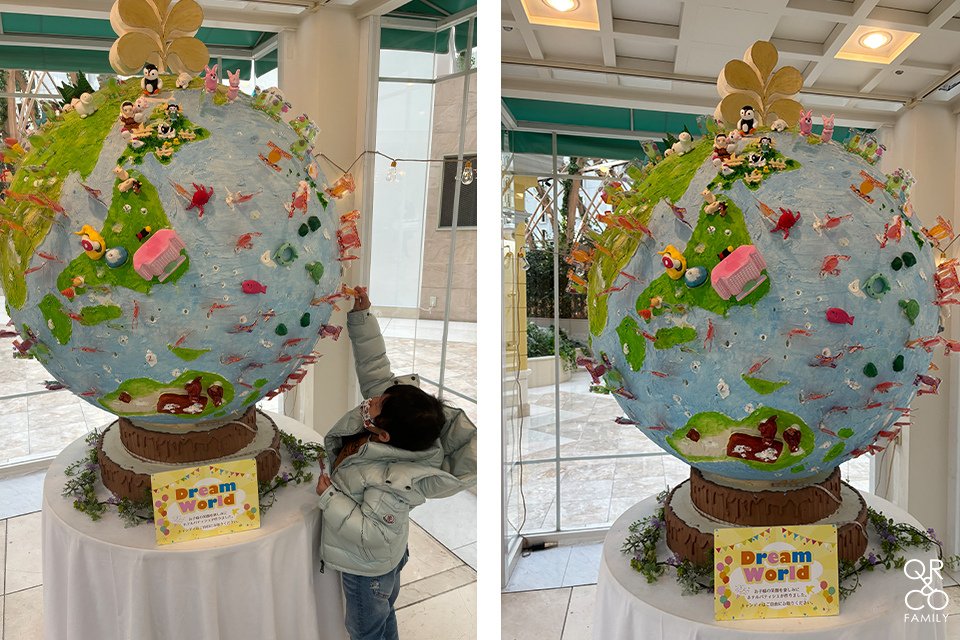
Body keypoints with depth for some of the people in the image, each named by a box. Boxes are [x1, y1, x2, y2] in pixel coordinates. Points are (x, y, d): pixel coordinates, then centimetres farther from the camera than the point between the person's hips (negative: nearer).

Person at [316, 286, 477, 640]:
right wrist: (360, 315, -24)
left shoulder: (391, 484, -41)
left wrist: (329, 497, -32)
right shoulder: (388, 410, -22)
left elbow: (371, 536, -33)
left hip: (368, 568, -7)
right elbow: (374, 365, -16)